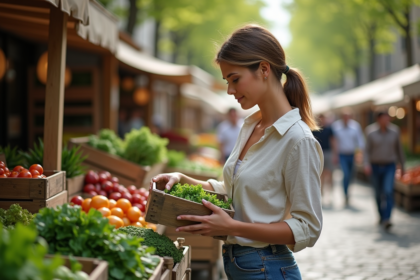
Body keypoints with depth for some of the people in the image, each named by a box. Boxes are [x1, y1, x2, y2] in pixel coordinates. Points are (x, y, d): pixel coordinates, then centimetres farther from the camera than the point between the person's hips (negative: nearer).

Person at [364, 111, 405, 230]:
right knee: (378, 193, 10)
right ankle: (381, 216, 30)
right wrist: (367, 165, -18)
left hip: (389, 166, 0)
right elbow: (367, 150, -4)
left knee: (388, 191, -18)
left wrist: (402, 165, 14)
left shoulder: (394, 132, 0)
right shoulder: (371, 133, -4)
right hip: (375, 166, 0)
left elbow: (399, 149, 10)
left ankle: (386, 220, -23)